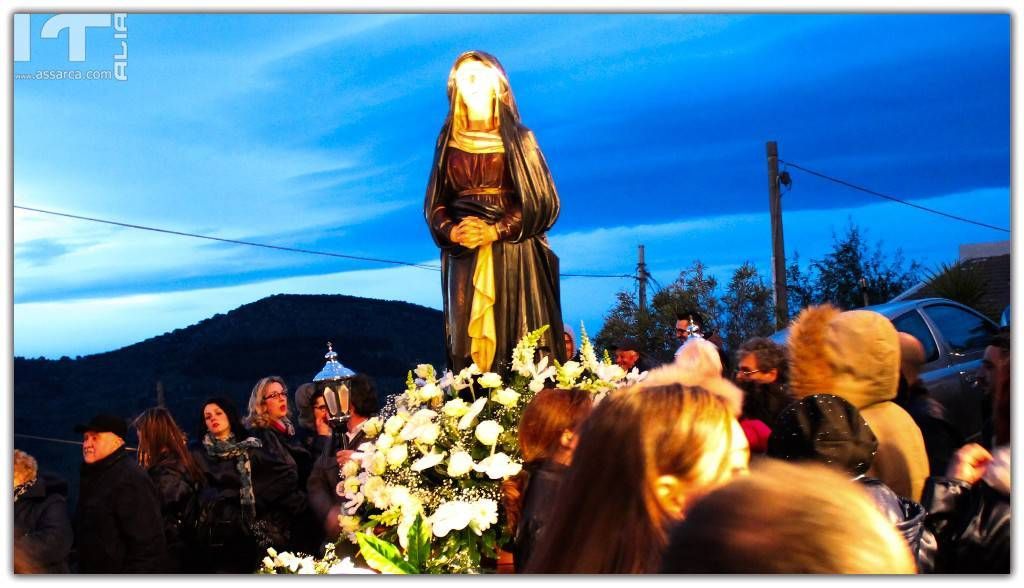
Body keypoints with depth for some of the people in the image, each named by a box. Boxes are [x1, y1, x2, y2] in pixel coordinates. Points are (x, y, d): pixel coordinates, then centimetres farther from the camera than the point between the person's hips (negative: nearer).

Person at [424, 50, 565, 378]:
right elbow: (434, 202, 11)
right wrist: (451, 231, -10)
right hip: (463, 257, 3)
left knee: (518, 341, -8)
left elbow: (542, 201, -2)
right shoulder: (448, 140, 13)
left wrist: (497, 231, -15)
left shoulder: (518, 138, 4)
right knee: (467, 342, -4)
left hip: (513, 256, -2)